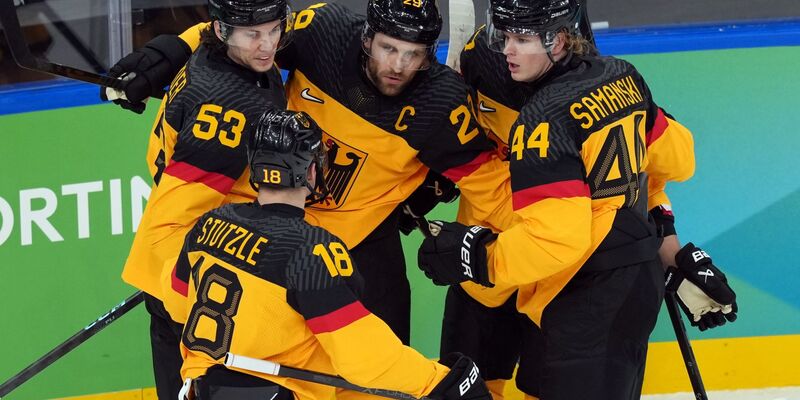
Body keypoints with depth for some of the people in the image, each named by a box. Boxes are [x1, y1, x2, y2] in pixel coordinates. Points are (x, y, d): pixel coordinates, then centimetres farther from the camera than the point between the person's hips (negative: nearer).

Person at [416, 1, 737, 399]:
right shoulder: (622, 78, 4)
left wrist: (477, 255, -16)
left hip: (590, 301, -9)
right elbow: (674, 157, 18)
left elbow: (556, 238, -26)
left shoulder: (544, 119, -20)